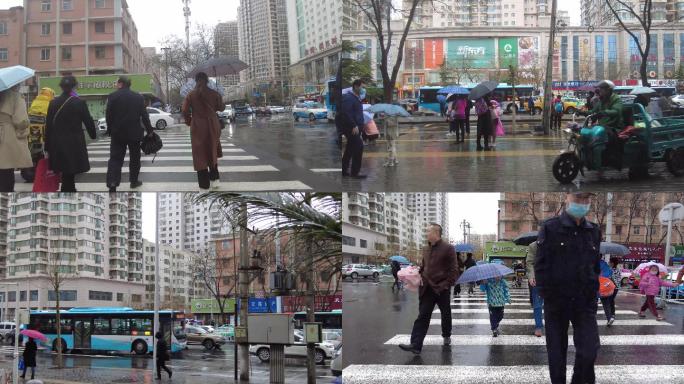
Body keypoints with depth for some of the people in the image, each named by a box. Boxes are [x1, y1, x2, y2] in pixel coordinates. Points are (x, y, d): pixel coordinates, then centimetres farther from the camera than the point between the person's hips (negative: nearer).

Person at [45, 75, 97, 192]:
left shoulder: (53, 103, 0)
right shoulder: (79, 103, -9)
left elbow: (48, 126, 1)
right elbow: (88, 121, -2)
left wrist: (47, 148, 6)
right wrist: (93, 135, 19)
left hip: (57, 144, 4)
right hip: (75, 144, -4)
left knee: (67, 174, 19)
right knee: (69, 175, 0)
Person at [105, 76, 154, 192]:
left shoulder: (112, 96, -6)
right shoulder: (139, 97, 1)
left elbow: (109, 116, -5)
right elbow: (144, 116, 1)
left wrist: (109, 130, 6)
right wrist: (149, 130, 9)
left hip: (117, 133, -2)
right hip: (134, 133, 2)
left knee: (115, 158, -2)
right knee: (134, 158, 16)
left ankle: (112, 183, -16)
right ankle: (134, 181, 23)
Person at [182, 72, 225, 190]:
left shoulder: (191, 95, -6)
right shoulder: (214, 94, -3)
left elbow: (185, 111, -9)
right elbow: (221, 108, 6)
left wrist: (189, 122, 9)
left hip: (197, 127, -2)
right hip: (212, 126, 2)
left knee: (200, 154, 4)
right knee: (212, 153, 19)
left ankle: (204, 184, 3)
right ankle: (215, 178, 8)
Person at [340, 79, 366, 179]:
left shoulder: (356, 98, 18)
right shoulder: (348, 98, -14)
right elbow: (346, 113, -23)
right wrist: (354, 126, -24)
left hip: (354, 128, 10)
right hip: (351, 128, -10)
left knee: (350, 149, 13)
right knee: (358, 146, -13)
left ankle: (344, 171, 20)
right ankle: (355, 172, -10)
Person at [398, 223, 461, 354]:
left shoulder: (447, 248, -8)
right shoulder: (427, 250, 13)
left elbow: (454, 269, -9)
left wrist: (447, 284, -15)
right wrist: (419, 276, 5)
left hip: (442, 289, -5)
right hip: (428, 288, 5)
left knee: (446, 314, 14)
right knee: (422, 316, -5)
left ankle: (446, 336, 37)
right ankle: (415, 345, -14)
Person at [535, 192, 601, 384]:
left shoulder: (594, 231, 9)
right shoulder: (550, 228, -3)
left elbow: (595, 267, 16)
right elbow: (540, 266, -4)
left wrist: (593, 295, 7)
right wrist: (547, 297, -8)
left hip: (585, 303, 2)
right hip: (556, 302, -2)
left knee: (589, 350, -11)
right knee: (557, 352, 4)